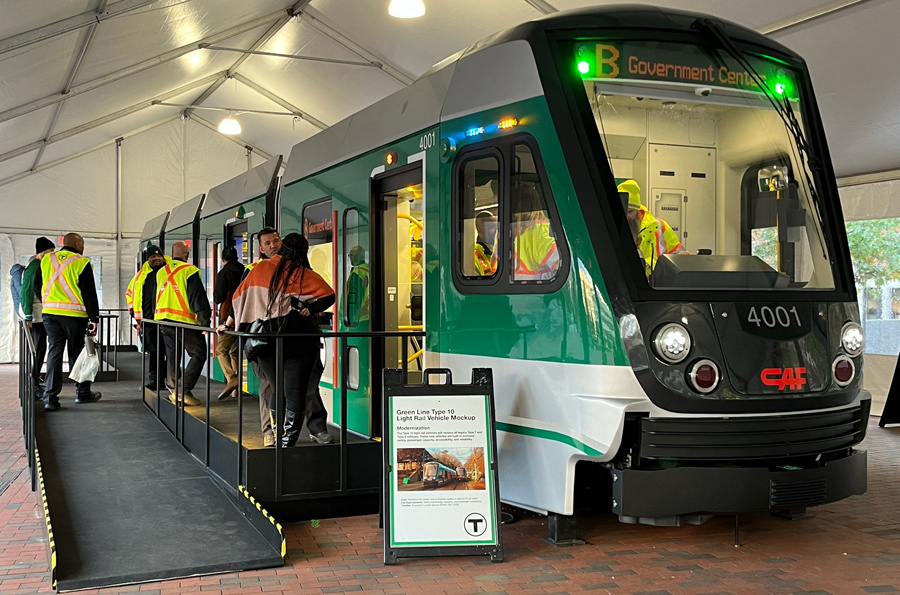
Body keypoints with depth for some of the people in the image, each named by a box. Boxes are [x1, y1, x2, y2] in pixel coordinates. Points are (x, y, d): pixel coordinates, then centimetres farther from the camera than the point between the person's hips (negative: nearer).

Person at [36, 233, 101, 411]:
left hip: (50, 313, 4)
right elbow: (89, 293, -7)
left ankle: (50, 397, -1)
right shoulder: (81, 263, -5)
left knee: (54, 352, 5)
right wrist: (94, 318, -5)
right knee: (77, 353, 8)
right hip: (75, 315, -4)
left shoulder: (46, 260, 12)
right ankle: (82, 393, 19)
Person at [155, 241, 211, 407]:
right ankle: (184, 390, -8)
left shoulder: (161, 272, 12)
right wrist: (205, 321, -8)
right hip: (185, 321, -6)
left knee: (172, 356, 13)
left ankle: (173, 390, 13)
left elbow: (157, 298, 21)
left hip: (164, 320, 7)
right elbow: (198, 299, -11)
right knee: (199, 354, 1)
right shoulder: (189, 271, -9)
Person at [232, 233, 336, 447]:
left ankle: (277, 432, 21)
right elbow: (329, 295, -13)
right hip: (297, 341, -4)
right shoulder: (304, 275, -4)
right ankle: (287, 439, 2)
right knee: (296, 391, 2)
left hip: (265, 340, 4)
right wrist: (310, 309, -3)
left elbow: (239, 296, 10)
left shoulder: (260, 269, 5)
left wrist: (235, 322, 20)